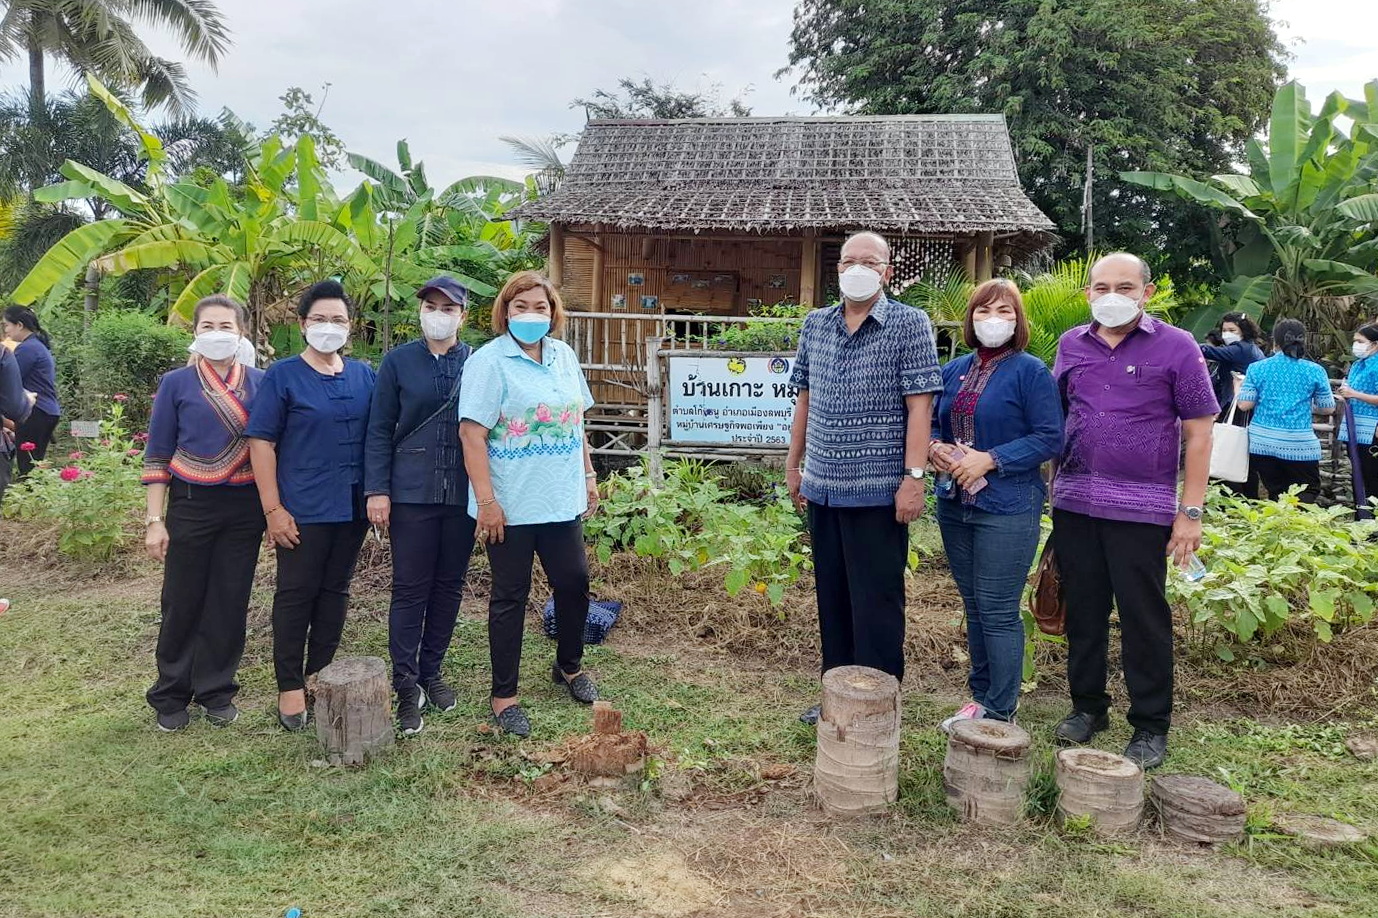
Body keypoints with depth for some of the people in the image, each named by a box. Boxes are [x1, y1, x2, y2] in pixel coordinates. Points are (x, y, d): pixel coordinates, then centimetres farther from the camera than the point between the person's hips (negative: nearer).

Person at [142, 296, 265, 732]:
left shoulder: (261, 383, 4)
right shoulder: (176, 384, 0)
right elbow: (157, 456, 1)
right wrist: (155, 520, -4)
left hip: (245, 507, 2)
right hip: (192, 504, -1)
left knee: (230, 601, 7)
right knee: (183, 601, 5)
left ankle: (216, 691, 22)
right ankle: (170, 696, 21)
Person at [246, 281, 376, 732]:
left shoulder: (364, 375, 9)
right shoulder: (282, 376, -4)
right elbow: (261, 441, -7)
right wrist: (273, 508, -12)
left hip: (353, 507, 4)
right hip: (303, 509, -4)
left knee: (334, 591, 13)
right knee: (296, 595, 3)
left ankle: (320, 676, 26)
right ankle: (290, 686, 15)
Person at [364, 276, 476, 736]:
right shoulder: (398, 361, 1)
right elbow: (379, 431, 1)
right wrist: (377, 491, -6)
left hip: (463, 495, 2)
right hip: (412, 493, -2)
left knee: (448, 586, 10)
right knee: (410, 589, 0)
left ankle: (431, 671, 26)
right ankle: (406, 685, 9)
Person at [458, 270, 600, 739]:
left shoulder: (564, 356, 8)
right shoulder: (488, 361, -11)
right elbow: (472, 434, -15)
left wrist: (588, 475, 15)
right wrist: (486, 501, -19)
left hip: (561, 501, 6)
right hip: (511, 505, -6)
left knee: (574, 582, 13)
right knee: (510, 597, 5)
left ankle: (569, 666, 38)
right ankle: (504, 695, 19)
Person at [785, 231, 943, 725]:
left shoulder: (909, 324, -6)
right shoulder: (815, 324, 10)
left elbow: (919, 405, -11)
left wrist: (913, 476, -17)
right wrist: (793, 465, 16)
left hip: (877, 491, -6)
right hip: (822, 487, 6)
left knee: (875, 604, 2)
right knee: (831, 599, 15)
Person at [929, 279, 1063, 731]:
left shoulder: (1031, 372, -6)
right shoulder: (954, 370, 11)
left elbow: (1050, 438, -11)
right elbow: (930, 422, 16)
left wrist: (990, 460, -18)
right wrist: (936, 448, -6)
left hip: (1007, 510, -6)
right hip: (955, 505, 6)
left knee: (998, 610, -2)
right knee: (974, 607, 15)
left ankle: (1000, 712, 10)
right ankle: (980, 695, 28)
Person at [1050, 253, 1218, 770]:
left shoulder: (1176, 348, -2)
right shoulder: (1072, 346, 9)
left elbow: (1199, 435, -2)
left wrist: (1191, 512, -7)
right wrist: (1052, 487, 7)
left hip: (1142, 509, -4)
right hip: (1074, 503, 4)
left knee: (1144, 619, 4)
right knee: (1082, 612, 12)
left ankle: (1150, 726, 18)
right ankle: (1087, 707, 28)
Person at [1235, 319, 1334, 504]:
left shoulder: (1257, 368, 0)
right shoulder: (1315, 371, -1)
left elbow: (1244, 404, -3)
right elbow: (1328, 408, 5)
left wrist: (1239, 388, 17)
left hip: (1262, 443, 2)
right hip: (1299, 444, -2)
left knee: (1276, 494, 13)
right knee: (1308, 492, 6)